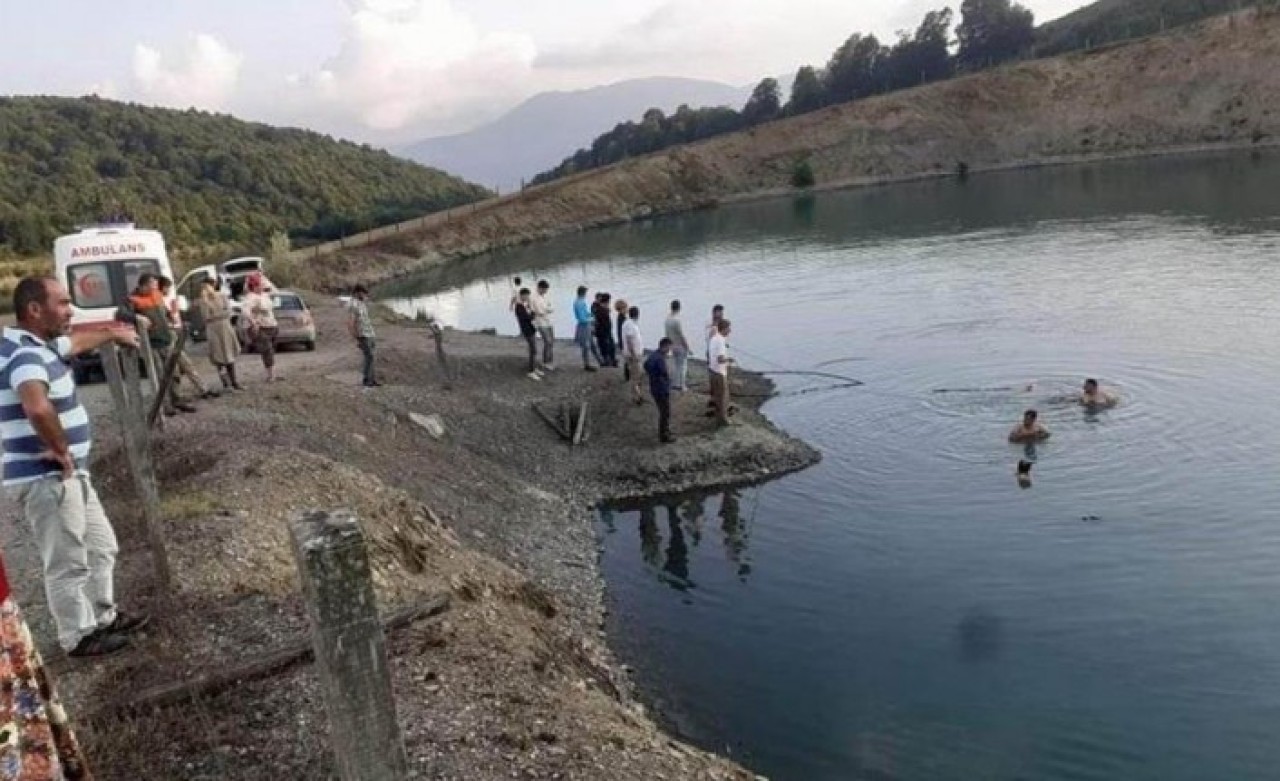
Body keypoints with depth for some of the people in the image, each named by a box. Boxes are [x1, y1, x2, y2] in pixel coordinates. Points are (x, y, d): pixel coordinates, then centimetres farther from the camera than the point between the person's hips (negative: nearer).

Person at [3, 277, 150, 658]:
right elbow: (38, 408, -44)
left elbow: (78, 342, 34)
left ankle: (103, 617, 36)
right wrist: (61, 451, -28)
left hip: (69, 474, 10)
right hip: (46, 478, -10)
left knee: (102, 548, 21)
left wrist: (113, 334, 50)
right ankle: (79, 637, 20)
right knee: (68, 563, 5)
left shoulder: (40, 344, 9)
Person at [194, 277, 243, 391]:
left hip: (226, 329, 2)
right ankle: (226, 384, 3)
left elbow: (228, 312, -5)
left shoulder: (222, 297, 2)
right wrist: (205, 301, -15)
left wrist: (214, 316, -12)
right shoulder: (202, 301, -3)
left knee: (230, 357, 7)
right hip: (213, 331, -2)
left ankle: (234, 382, 14)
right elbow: (205, 317, -11)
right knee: (220, 359, -5)